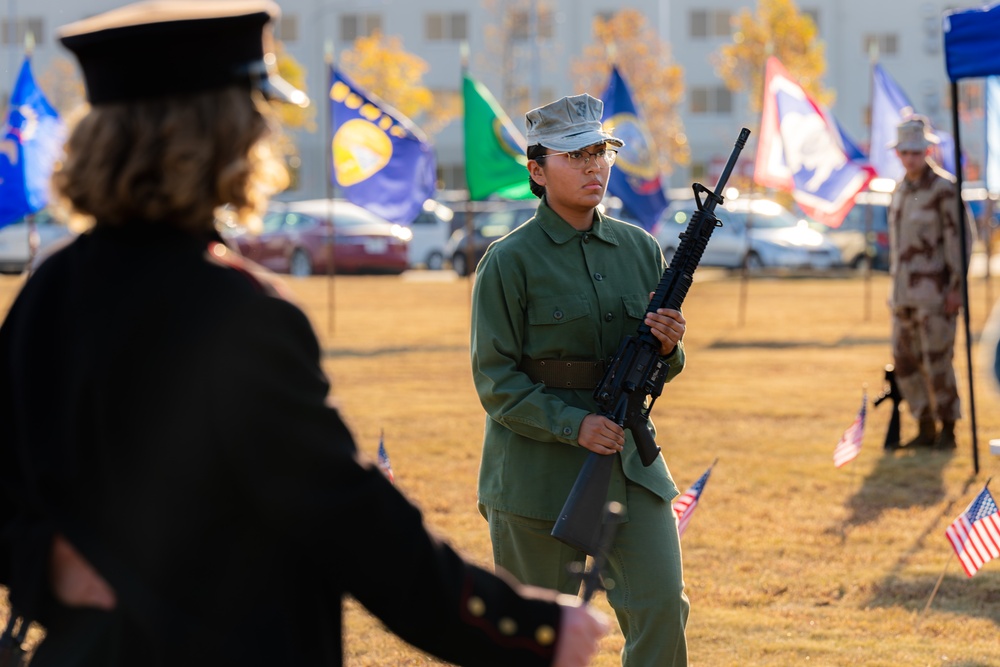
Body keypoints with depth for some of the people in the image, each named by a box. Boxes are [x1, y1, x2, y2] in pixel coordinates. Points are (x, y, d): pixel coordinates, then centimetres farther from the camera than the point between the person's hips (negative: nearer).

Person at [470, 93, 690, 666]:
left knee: (663, 606, -6)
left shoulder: (640, 249, 7)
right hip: (538, 466, -4)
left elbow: (657, 371, 14)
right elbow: (495, 380, -10)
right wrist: (573, 424, -21)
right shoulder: (509, 262, -8)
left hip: (628, 457, 4)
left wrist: (668, 345, -9)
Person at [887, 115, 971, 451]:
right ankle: (926, 429, 16)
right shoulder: (901, 190, 14)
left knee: (937, 360, -6)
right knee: (905, 361, 7)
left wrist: (956, 287, -16)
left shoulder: (943, 189, -9)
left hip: (935, 290, -8)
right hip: (904, 291, 8)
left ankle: (947, 430, 5)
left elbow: (956, 239, -12)